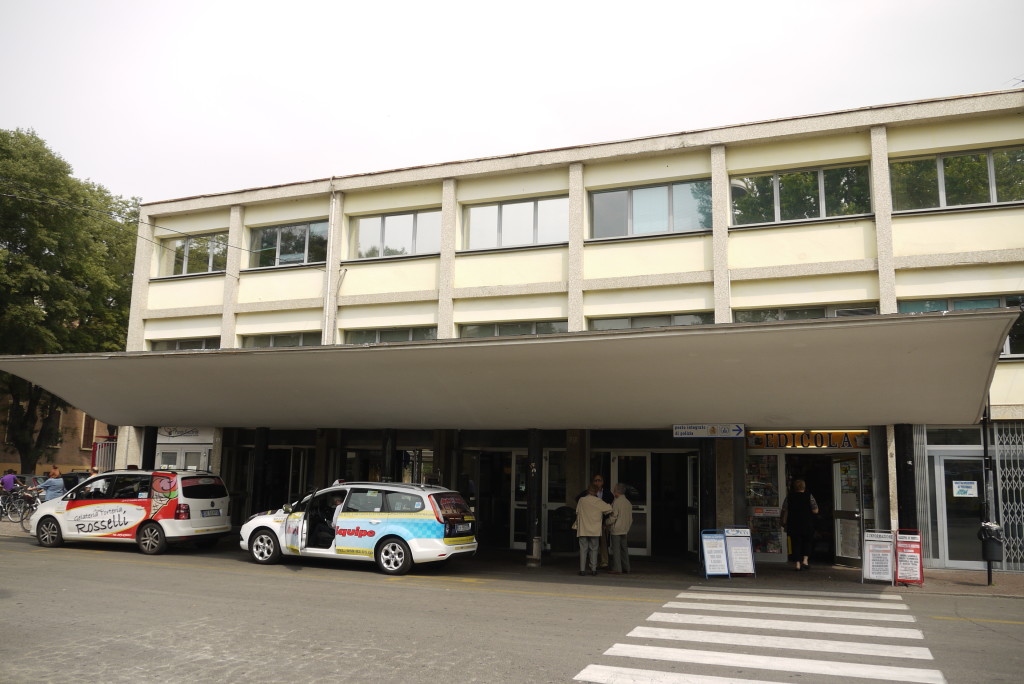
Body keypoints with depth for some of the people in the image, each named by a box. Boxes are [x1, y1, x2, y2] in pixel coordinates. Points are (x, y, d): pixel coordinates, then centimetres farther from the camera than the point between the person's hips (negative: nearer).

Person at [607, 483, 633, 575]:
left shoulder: (616, 502, -14)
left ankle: (617, 569, -3)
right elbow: (630, 518, 14)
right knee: (624, 548, 12)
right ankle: (626, 568, 15)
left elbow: (613, 516, -16)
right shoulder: (628, 502, 9)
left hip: (616, 529, -7)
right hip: (625, 529, 7)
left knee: (616, 549, -3)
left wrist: (607, 523, -1)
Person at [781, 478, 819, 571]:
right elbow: (815, 511, -6)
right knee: (808, 542, 16)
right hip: (807, 525, -1)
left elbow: (784, 511, 0)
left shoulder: (789, 497, 1)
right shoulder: (809, 496, -5)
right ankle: (805, 560, 2)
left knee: (796, 543, 7)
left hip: (793, 525, 1)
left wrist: (784, 523, 8)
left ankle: (798, 563, 2)